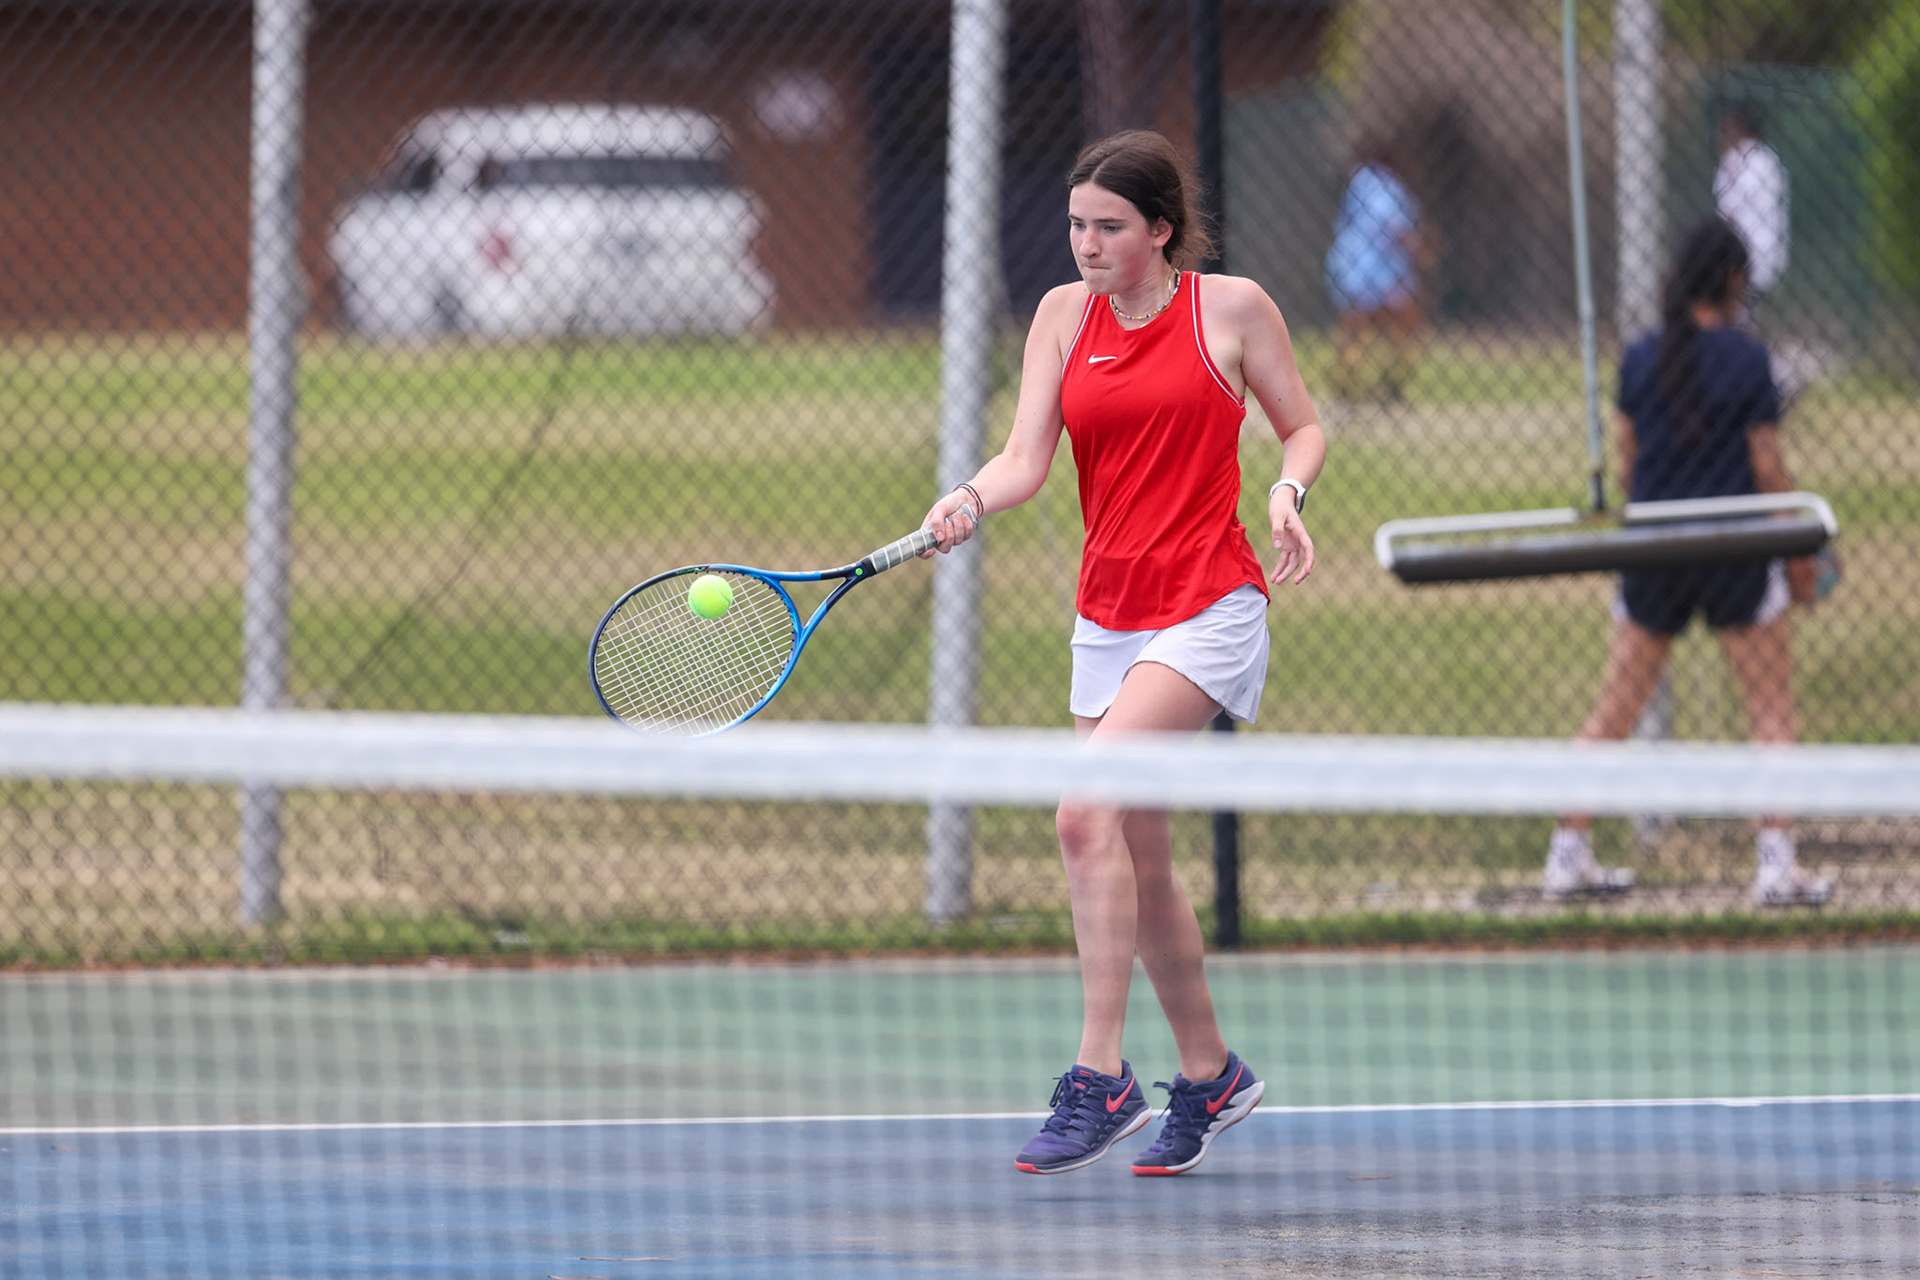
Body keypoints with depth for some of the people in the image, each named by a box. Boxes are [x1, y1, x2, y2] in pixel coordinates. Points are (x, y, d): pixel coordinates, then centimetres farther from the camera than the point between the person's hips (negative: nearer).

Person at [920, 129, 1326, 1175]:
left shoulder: (1232, 307, -3)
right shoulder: (1065, 315, 7)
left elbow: (1304, 428, 8)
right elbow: (1027, 457, -1)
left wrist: (1288, 491, -13)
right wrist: (971, 501, -22)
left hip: (1208, 608, -6)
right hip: (1107, 614, 6)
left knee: (1087, 812, -23)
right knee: (1139, 862, 10)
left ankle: (1100, 1079, -21)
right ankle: (1208, 1076, 27)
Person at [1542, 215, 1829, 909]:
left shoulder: (1640, 358, 2)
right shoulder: (1745, 358, -10)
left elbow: (1628, 461, 9)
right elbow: (1768, 468, -8)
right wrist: (1801, 557, 2)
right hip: (1737, 552, -4)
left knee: (1612, 714, 12)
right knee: (1773, 713, 5)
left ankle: (1569, 853, 14)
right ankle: (1777, 864, -2)